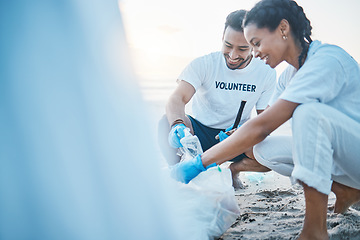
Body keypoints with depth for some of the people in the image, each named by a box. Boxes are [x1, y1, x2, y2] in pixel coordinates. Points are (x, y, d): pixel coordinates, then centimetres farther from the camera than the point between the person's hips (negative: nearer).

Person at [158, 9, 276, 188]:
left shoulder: (266, 73, -6)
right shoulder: (203, 64, -12)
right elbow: (177, 99, -26)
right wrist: (177, 124, -49)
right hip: (200, 132, -2)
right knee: (167, 124, -33)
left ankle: (233, 170, 4)